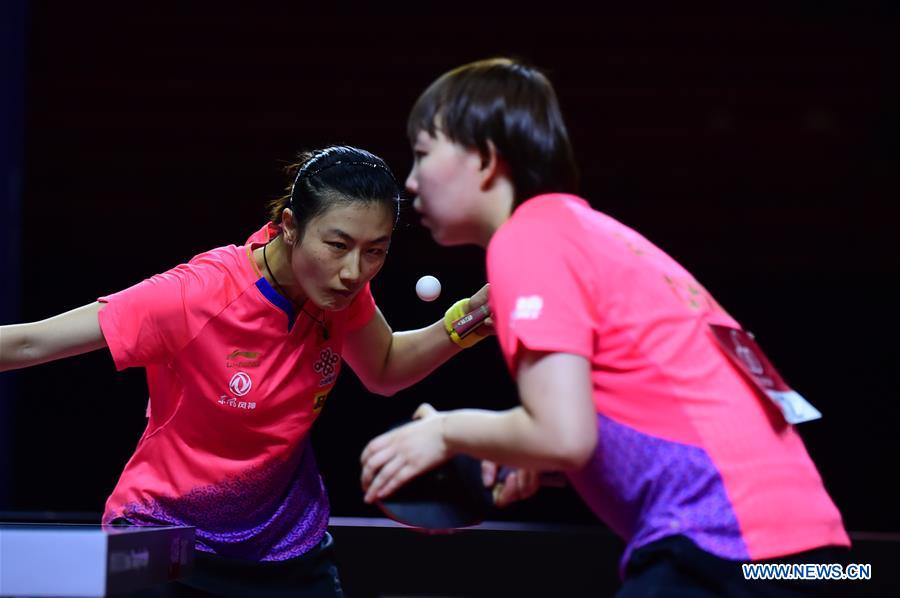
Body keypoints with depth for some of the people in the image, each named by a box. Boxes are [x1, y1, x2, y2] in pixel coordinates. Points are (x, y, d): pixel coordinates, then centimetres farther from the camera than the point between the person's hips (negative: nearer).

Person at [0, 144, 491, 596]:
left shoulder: (341, 285, -11)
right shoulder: (198, 295, -28)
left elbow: (385, 370, 10)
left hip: (287, 545, 5)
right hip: (162, 535, -5)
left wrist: (466, 321, -7)